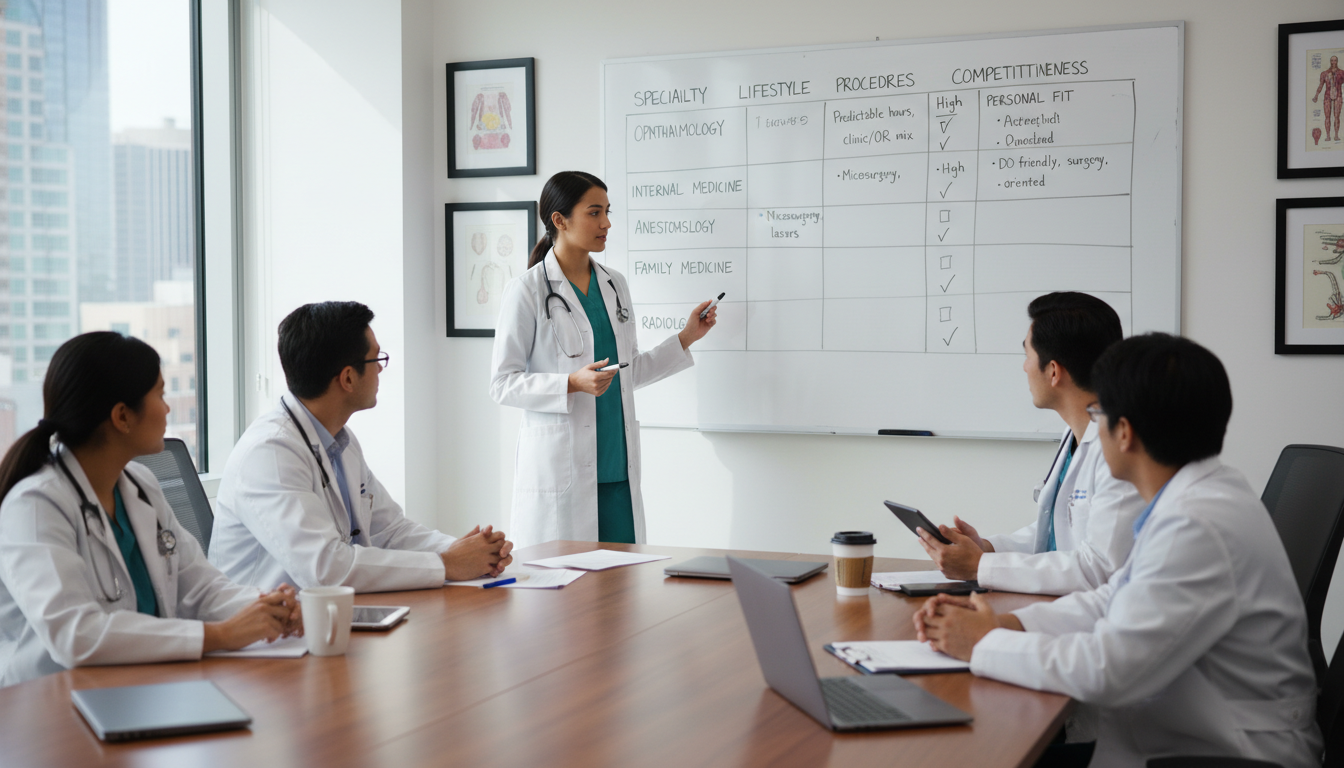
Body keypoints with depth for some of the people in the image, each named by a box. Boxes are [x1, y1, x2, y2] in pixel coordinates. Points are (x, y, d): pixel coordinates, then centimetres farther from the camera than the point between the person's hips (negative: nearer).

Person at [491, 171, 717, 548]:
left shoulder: (615, 284, 14)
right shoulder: (527, 291, -5)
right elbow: (502, 384, -7)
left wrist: (686, 338, 14)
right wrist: (573, 384, -19)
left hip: (617, 468, 6)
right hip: (559, 466, -5)